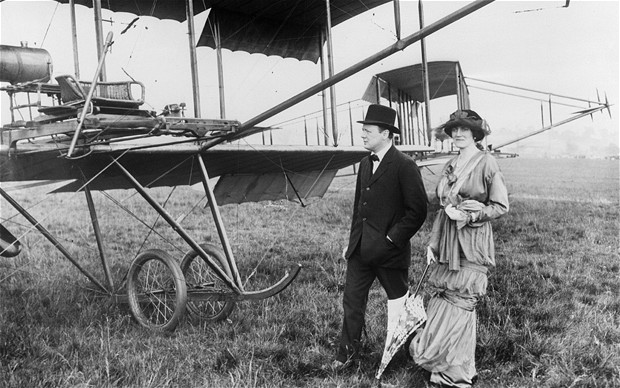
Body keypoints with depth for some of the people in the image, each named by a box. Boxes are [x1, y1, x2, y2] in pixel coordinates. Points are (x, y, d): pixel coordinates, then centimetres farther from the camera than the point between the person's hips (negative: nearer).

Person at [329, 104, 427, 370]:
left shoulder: (404, 166, -13)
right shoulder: (365, 164, 11)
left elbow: (418, 210, -14)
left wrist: (393, 238, -15)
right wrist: (352, 242, 15)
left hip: (389, 250, -7)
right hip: (361, 248, 7)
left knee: (397, 299, 10)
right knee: (352, 298, 9)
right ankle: (348, 351, 23)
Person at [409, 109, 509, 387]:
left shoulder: (486, 162, -6)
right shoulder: (450, 166, 14)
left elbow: (501, 205, -6)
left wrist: (467, 215, -15)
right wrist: (433, 243, 12)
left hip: (471, 244, -7)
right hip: (447, 244, 7)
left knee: (456, 310, -4)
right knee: (440, 308, 9)